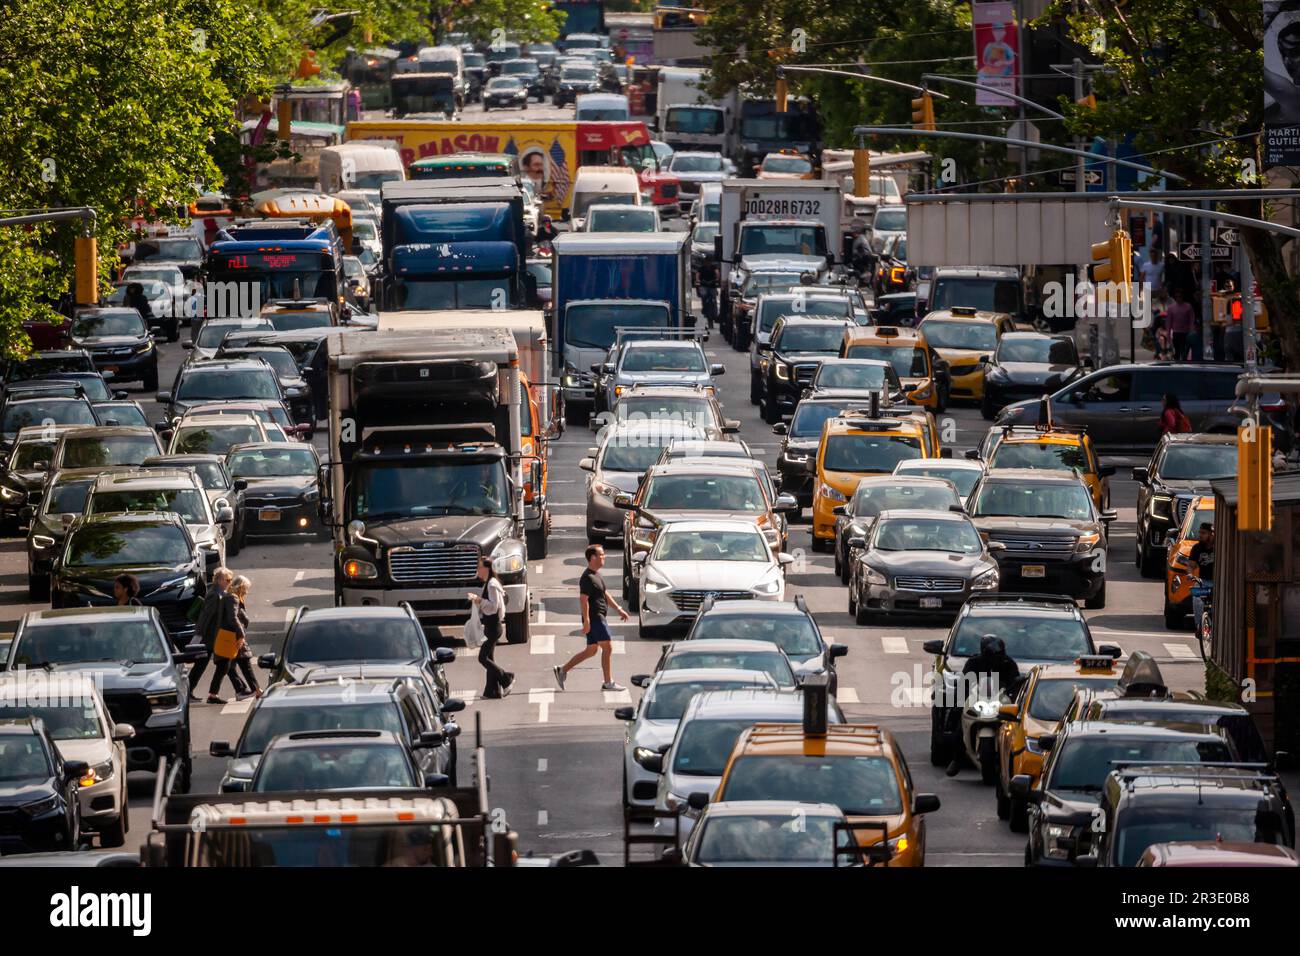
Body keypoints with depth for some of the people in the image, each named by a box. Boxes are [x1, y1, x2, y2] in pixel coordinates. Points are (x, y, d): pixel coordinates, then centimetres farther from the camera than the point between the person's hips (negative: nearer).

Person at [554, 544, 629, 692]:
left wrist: (619, 609, 22)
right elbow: (583, 599, -21)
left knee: (590, 650, 14)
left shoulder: (596, 575, 16)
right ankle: (608, 683, -2)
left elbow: (605, 595, 25)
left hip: (598, 618, 10)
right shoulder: (588, 578, -16)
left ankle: (562, 670, 18)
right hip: (595, 618, -10)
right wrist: (586, 621, -25)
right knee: (607, 648, -7)